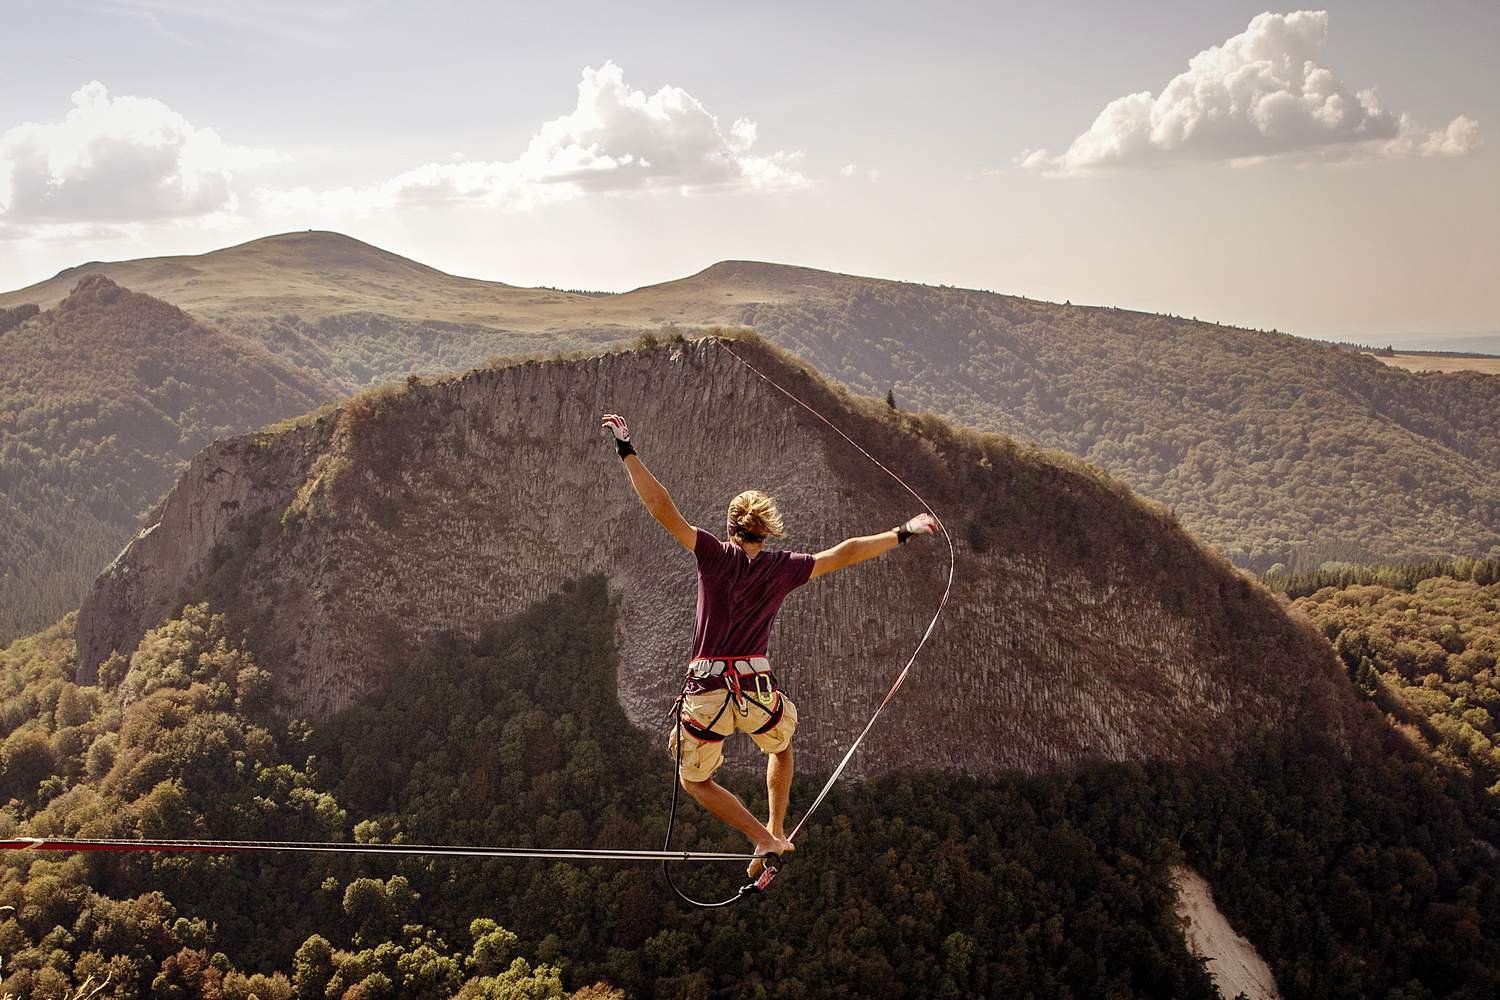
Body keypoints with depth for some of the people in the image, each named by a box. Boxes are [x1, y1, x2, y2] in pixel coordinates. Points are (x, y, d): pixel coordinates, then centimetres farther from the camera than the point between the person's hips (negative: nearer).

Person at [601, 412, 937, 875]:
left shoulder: (715, 555, -2)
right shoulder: (783, 568, 4)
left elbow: (662, 509, -7)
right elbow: (844, 554, 10)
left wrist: (628, 452, -4)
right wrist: (903, 533, 19)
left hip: (706, 695, -2)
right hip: (758, 692, 2)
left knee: (694, 781, 21)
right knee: (781, 745, 37)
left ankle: (765, 839, 7)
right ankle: (777, 832, 29)